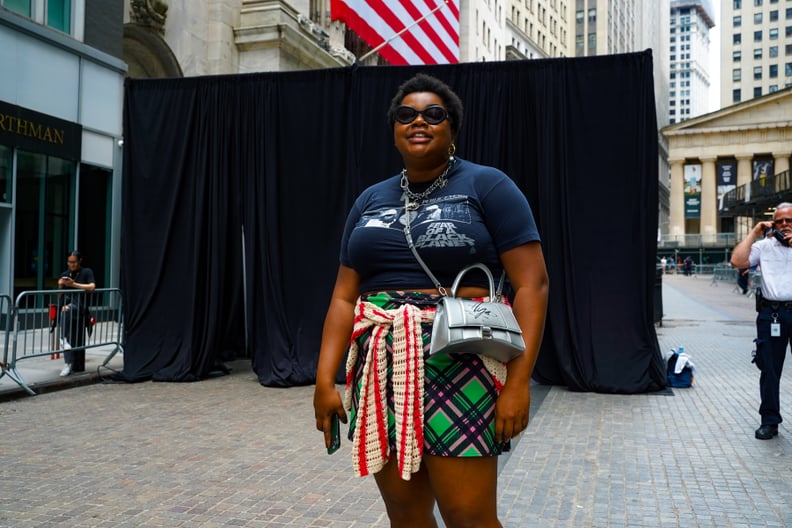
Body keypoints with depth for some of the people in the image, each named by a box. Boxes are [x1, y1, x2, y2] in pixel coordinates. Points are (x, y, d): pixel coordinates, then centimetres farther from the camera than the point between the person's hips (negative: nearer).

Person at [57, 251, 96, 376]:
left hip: (80, 308, -4)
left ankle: (64, 340, -37)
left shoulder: (87, 272, 6)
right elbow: (60, 295, 19)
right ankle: (69, 363, -5)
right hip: (66, 307, 4)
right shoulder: (64, 275, 19)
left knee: (67, 310, -37)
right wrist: (60, 286, -3)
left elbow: (92, 287, -11)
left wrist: (73, 284, -13)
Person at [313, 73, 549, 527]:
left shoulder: (487, 186, 0)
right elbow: (344, 297, 11)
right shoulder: (370, 200, 15)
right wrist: (325, 379, 1)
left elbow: (532, 283, -7)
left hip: (459, 370, -4)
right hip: (383, 371, 5)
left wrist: (519, 380, -15)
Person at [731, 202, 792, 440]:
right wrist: (754, 233, 0)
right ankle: (769, 421, 16)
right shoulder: (764, 246, 8)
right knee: (769, 369, 7)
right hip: (771, 313, 1)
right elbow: (737, 260, -5)